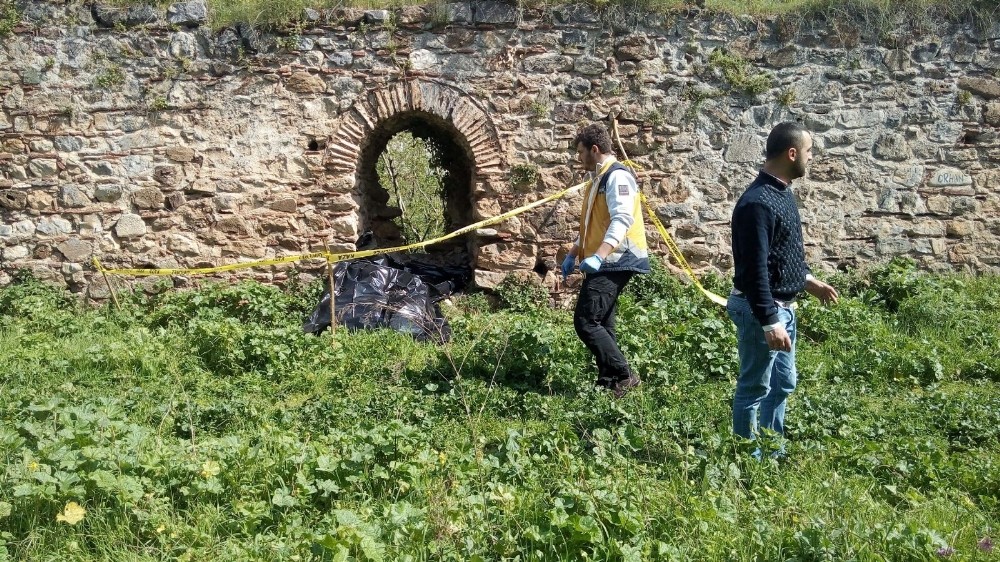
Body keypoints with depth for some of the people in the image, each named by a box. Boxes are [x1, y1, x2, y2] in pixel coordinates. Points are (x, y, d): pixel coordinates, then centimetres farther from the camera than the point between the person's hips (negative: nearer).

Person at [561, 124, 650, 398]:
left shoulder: (617, 176, -14)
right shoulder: (599, 178, 19)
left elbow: (622, 219, -28)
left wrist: (599, 256, -38)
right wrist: (573, 254, 23)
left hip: (614, 262, -10)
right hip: (605, 263, 10)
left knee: (586, 321, -13)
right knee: (600, 323, 11)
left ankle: (624, 376, -8)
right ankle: (608, 382, 16)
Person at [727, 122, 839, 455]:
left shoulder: (782, 193, 9)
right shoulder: (757, 202, -23)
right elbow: (754, 269, -26)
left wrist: (808, 281, 23)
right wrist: (769, 321, -27)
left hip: (783, 307, 10)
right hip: (761, 311, -10)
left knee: (783, 384, 20)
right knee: (754, 388, 3)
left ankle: (774, 451, 33)